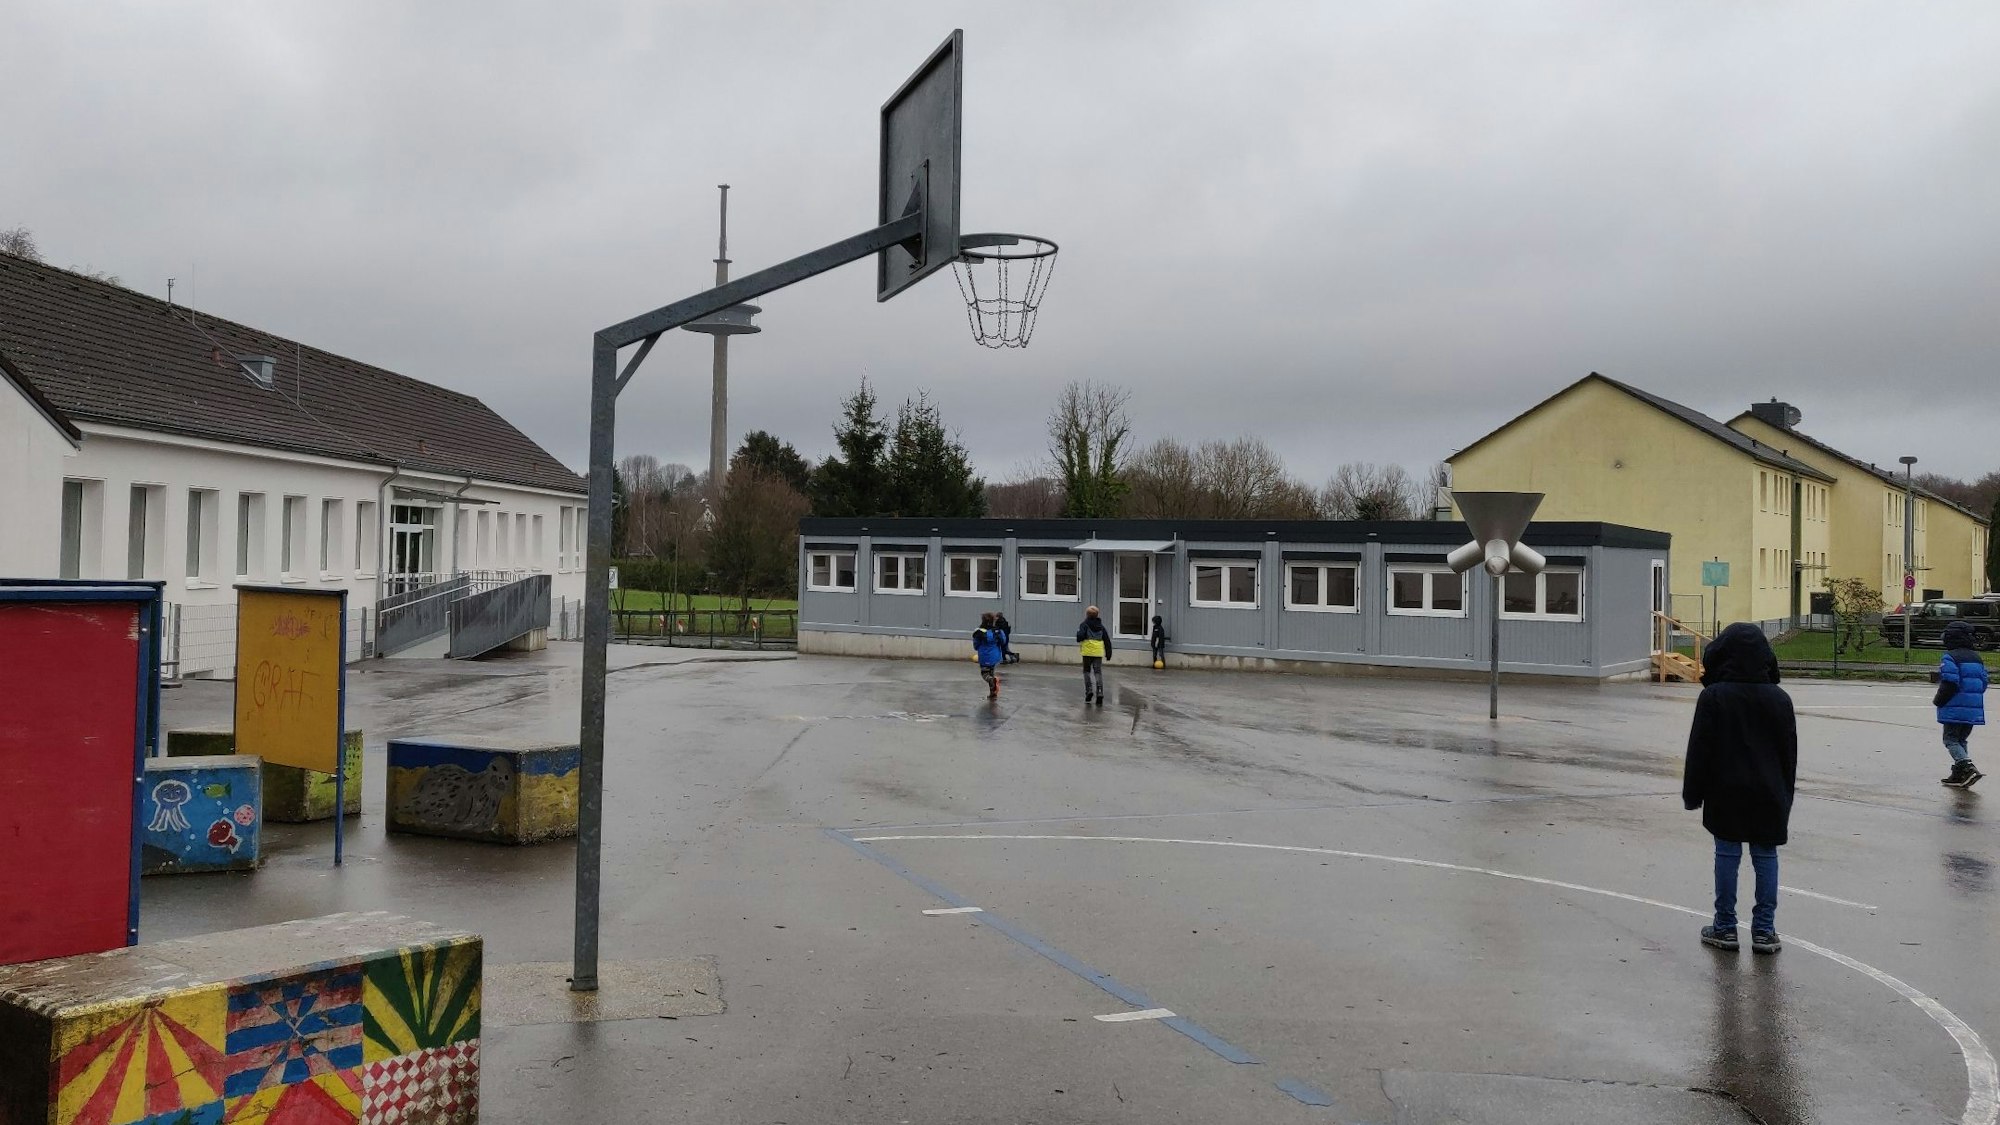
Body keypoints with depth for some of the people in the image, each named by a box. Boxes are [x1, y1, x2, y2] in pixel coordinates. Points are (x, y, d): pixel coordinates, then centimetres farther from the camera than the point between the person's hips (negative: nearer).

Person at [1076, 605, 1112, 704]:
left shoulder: (1085, 624, -3)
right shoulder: (1101, 626, 13)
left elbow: (1081, 636, -16)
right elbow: (1107, 640, 14)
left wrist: (1079, 640, 8)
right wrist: (1108, 653, 20)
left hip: (1088, 651, -3)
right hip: (1098, 652, 3)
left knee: (1087, 671, 14)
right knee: (1098, 672, 2)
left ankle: (1089, 690, 3)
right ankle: (1099, 693, -9)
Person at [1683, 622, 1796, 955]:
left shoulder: (1713, 697, -11)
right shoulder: (1779, 699, 1)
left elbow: (1699, 751, -8)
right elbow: (1790, 752, 8)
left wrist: (1692, 794, 1)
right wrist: (1785, 795, 18)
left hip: (1726, 793, -3)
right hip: (1769, 796, 3)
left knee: (1727, 855, 4)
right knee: (1766, 857, 8)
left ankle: (1725, 928, 9)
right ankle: (1764, 930, 10)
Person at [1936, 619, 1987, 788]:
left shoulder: (1949, 658, -12)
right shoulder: (1977, 658, 13)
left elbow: (1949, 685, -19)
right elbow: (1983, 683, 13)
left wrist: (1938, 701, -7)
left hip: (1955, 709, -7)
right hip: (1974, 709, 7)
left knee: (1951, 740, -1)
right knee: (1961, 740, 16)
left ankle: (1968, 768, -20)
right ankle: (1959, 776, 17)